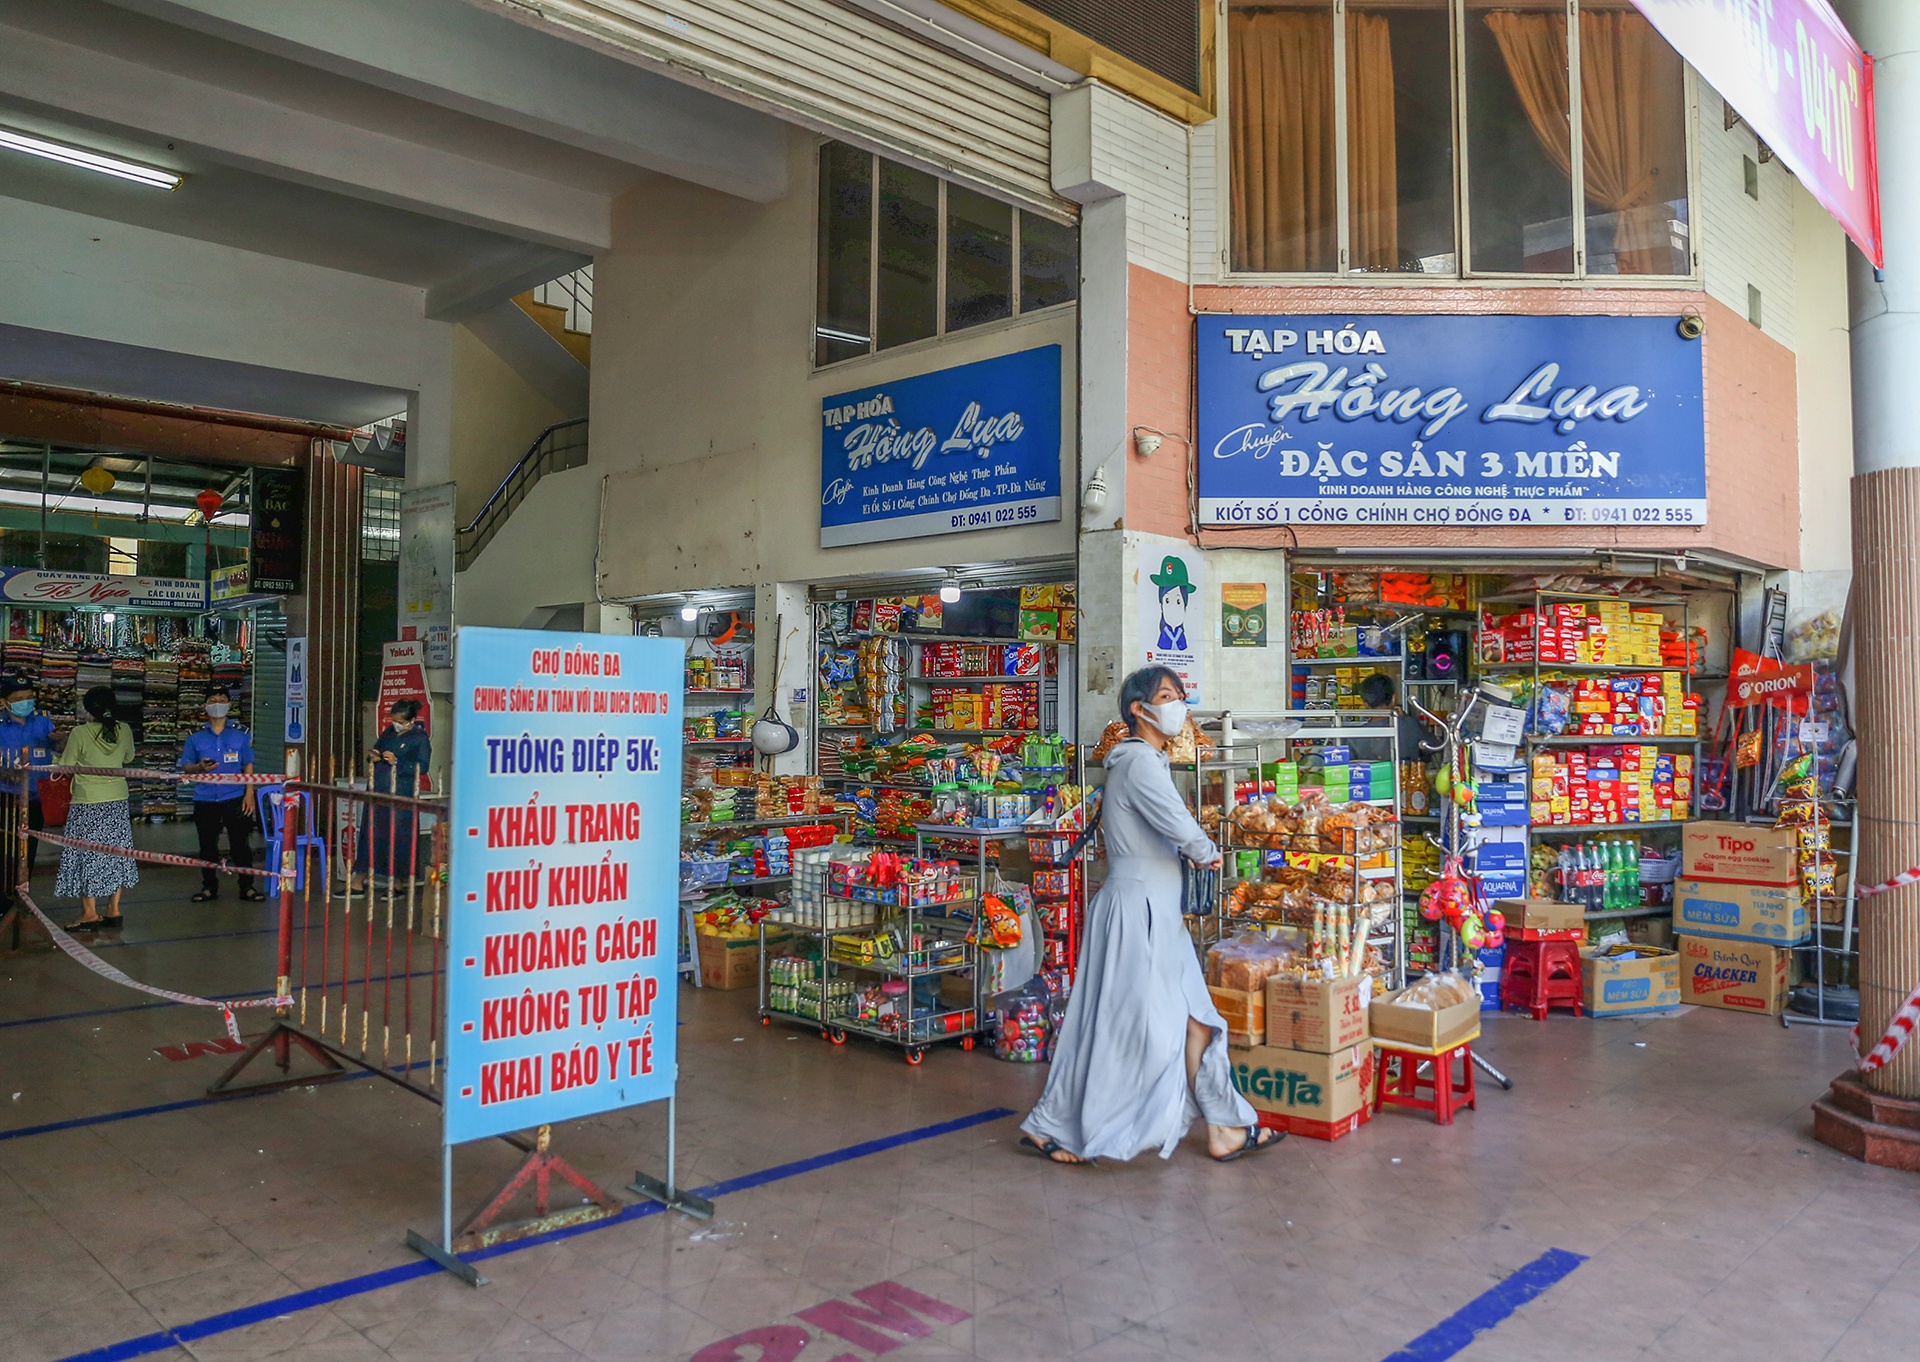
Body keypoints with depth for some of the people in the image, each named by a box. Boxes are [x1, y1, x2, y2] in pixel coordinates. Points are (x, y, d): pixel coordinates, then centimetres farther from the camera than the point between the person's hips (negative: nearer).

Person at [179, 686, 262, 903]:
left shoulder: (240, 736, 4)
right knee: (207, 845, 9)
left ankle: (247, 886, 7)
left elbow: (248, 766, 5)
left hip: (235, 798, -1)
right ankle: (209, 886, 21)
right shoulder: (196, 738, 5)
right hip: (205, 800, 2)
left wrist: (249, 793, -3)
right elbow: (185, 766, 7)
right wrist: (200, 767, -15)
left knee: (240, 843, -1)